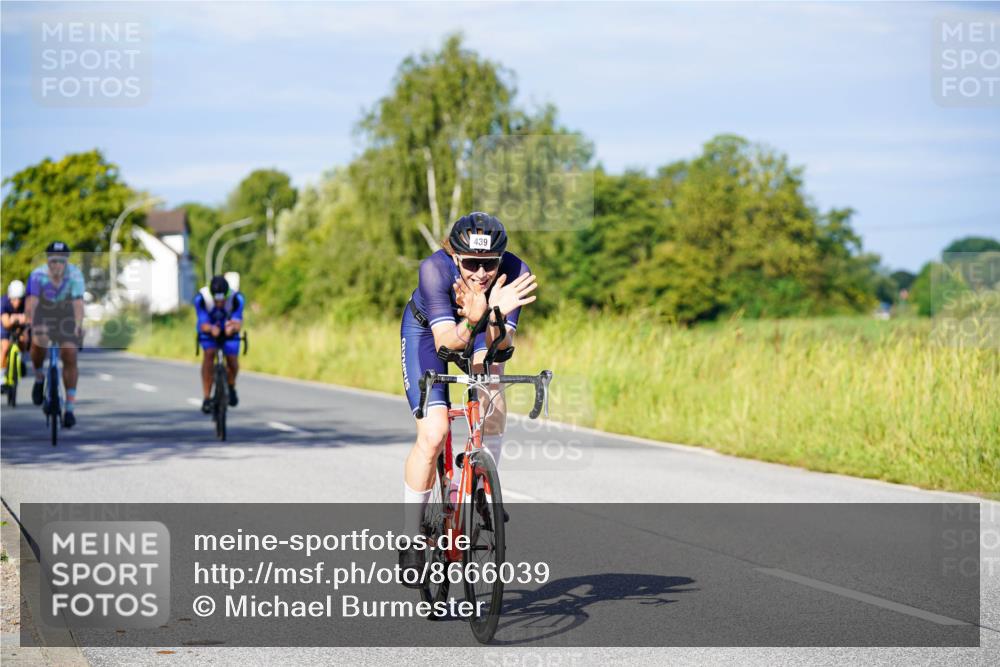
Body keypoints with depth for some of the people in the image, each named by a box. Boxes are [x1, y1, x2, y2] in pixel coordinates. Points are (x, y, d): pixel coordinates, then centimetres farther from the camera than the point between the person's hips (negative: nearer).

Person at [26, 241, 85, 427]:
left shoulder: (75, 275, -27)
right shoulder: (38, 275, -27)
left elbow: (78, 303, -36)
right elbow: (31, 303, -34)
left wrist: (78, 325, -52)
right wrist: (33, 324, -50)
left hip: (67, 315, 0)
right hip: (43, 313, 0)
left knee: (70, 357, -12)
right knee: (38, 343, -29)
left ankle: (70, 409, -6)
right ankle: (39, 377, 3)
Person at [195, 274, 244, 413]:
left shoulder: (237, 299, -32)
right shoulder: (201, 299, -33)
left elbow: (238, 322, -39)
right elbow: (203, 324, -37)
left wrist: (233, 327, -63)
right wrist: (211, 329, -60)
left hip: (229, 331, 1)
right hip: (209, 329, -1)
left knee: (232, 359, -13)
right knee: (209, 353, -25)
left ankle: (231, 386, 22)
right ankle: (207, 398, -23)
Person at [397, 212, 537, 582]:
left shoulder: (515, 272, -32)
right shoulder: (435, 269, -37)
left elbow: (501, 345, -32)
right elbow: (445, 342, -40)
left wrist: (493, 318, -53)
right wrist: (472, 322, -60)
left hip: (483, 330, 2)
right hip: (427, 330, -2)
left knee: (493, 406, -27)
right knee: (433, 435, -16)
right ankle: (411, 539, -1)